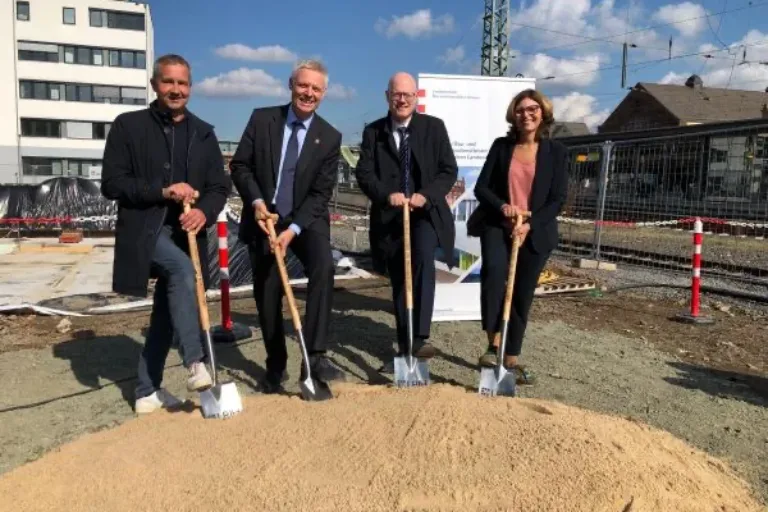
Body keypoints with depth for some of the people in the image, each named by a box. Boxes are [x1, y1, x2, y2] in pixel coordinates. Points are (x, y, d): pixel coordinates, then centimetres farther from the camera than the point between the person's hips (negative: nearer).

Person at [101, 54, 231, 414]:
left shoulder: (203, 133, 9)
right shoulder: (128, 126, 0)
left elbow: (220, 186, 6)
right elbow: (111, 184, -6)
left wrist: (205, 212, -15)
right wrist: (162, 191, -18)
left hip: (184, 234, 4)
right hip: (143, 231, -4)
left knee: (166, 312, 9)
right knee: (182, 269, -33)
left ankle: (148, 390, 23)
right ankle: (195, 363, -28)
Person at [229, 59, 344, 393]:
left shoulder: (330, 137, -6)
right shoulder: (262, 118, -3)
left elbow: (321, 193, -10)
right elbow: (240, 165, -2)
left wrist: (293, 229, -21)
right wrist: (256, 201, -18)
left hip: (306, 219, -1)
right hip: (263, 218, 1)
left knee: (324, 268, -29)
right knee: (266, 293, 6)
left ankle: (315, 356, -23)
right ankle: (276, 366, 26)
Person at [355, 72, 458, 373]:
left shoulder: (434, 127, 3)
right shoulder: (373, 132, 5)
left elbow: (449, 170, -2)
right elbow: (364, 173, -3)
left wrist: (426, 195, -19)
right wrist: (387, 195, -22)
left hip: (426, 213, -2)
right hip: (389, 218, 2)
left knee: (423, 259, -30)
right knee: (399, 284, 8)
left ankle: (420, 338, -27)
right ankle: (404, 349, 20)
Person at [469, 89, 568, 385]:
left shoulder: (555, 151, 3)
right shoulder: (501, 146, 5)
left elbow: (558, 199, -2)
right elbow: (481, 187, 2)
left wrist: (529, 225, -15)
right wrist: (502, 206, -17)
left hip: (535, 233, 1)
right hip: (497, 225, 0)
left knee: (522, 296, 6)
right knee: (494, 269, -30)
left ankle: (511, 358, 20)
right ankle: (493, 343, -19)